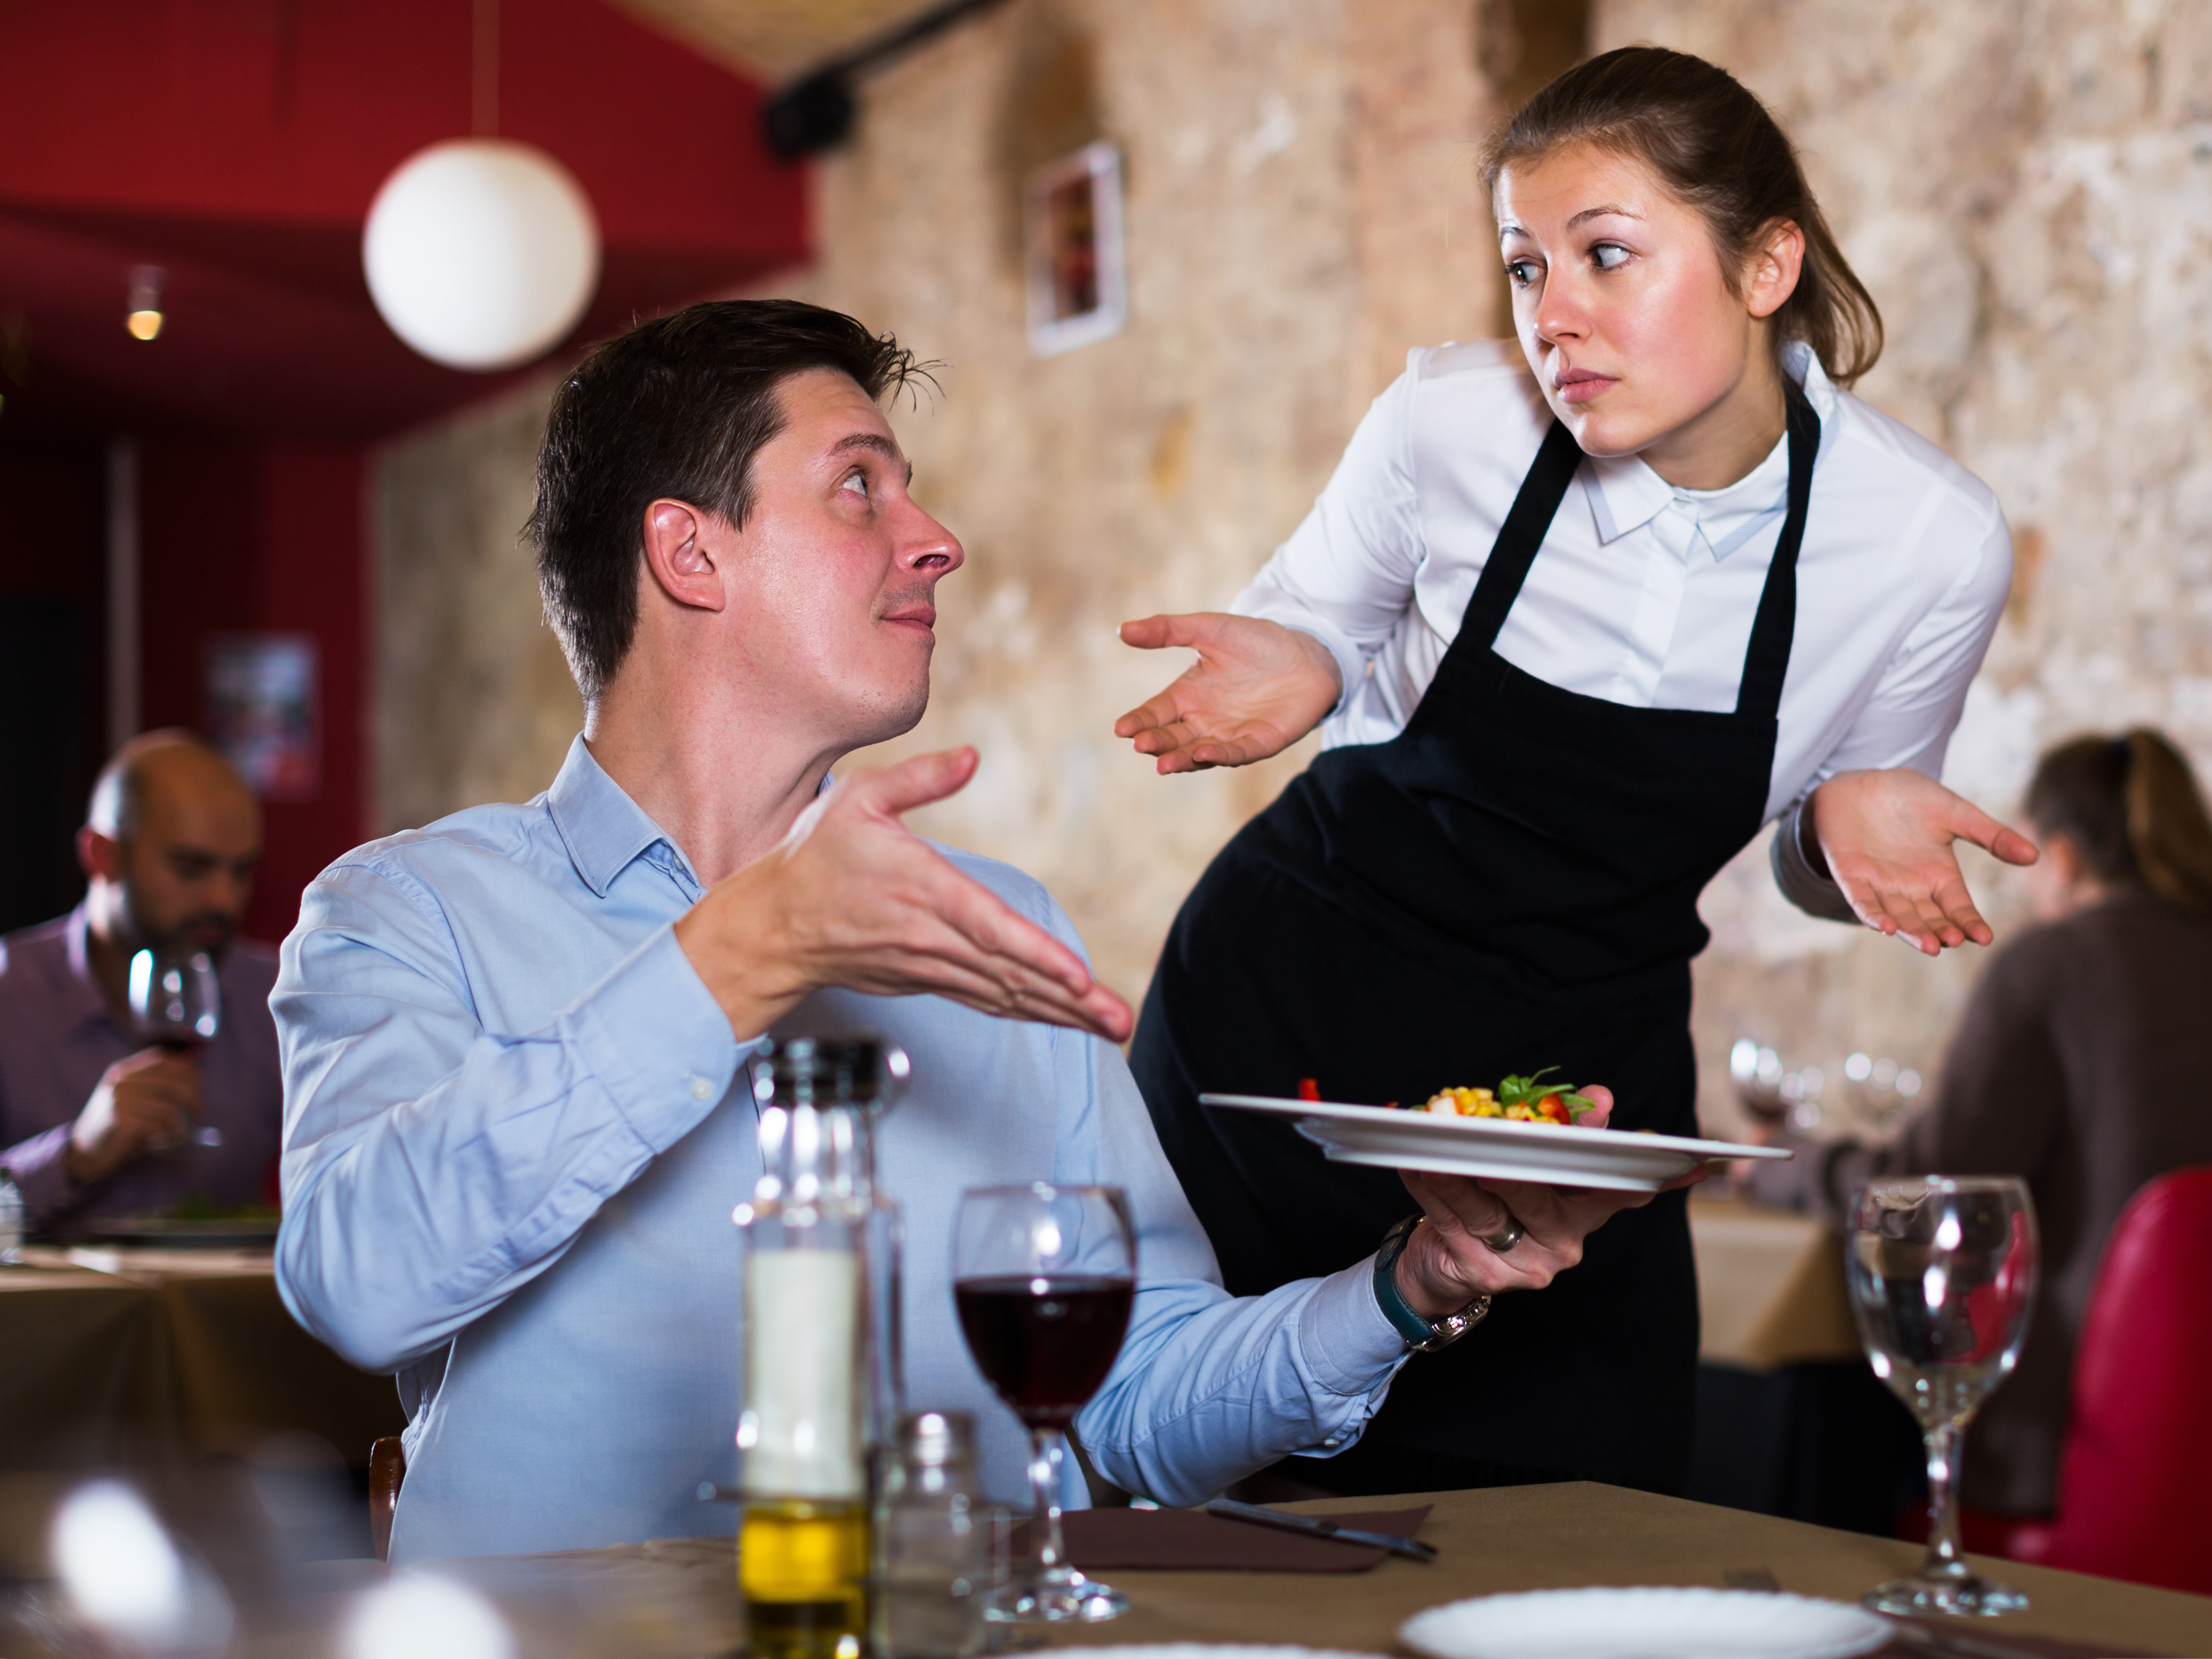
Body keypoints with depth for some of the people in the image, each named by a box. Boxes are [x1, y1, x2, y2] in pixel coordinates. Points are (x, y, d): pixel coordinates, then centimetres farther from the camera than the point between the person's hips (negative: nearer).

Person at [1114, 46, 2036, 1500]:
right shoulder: (1453, 421, -15)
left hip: (1587, 1072, 1)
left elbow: (1829, 854, 4)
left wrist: (1851, 821, -20)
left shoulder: (1935, 539, -13)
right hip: (1282, 1011, 0)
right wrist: (1296, 670, -17)